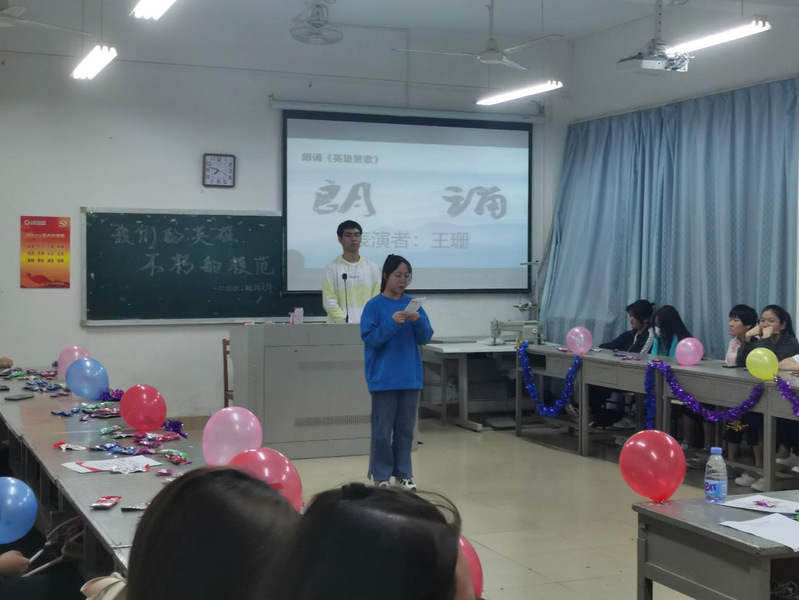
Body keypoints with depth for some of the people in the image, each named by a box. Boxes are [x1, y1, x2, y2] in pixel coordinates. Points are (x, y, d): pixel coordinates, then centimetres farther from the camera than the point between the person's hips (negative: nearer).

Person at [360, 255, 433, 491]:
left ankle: (403, 474, 20)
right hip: (384, 378, -4)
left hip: (410, 377, 4)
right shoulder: (374, 306, -6)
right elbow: (369, 339, -12)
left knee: (405, 429, 11)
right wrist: (391, 323, -23)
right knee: (382, 431, 2)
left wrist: (419, 321, -15)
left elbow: (425, 338, 5)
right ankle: (381, 476, 11)